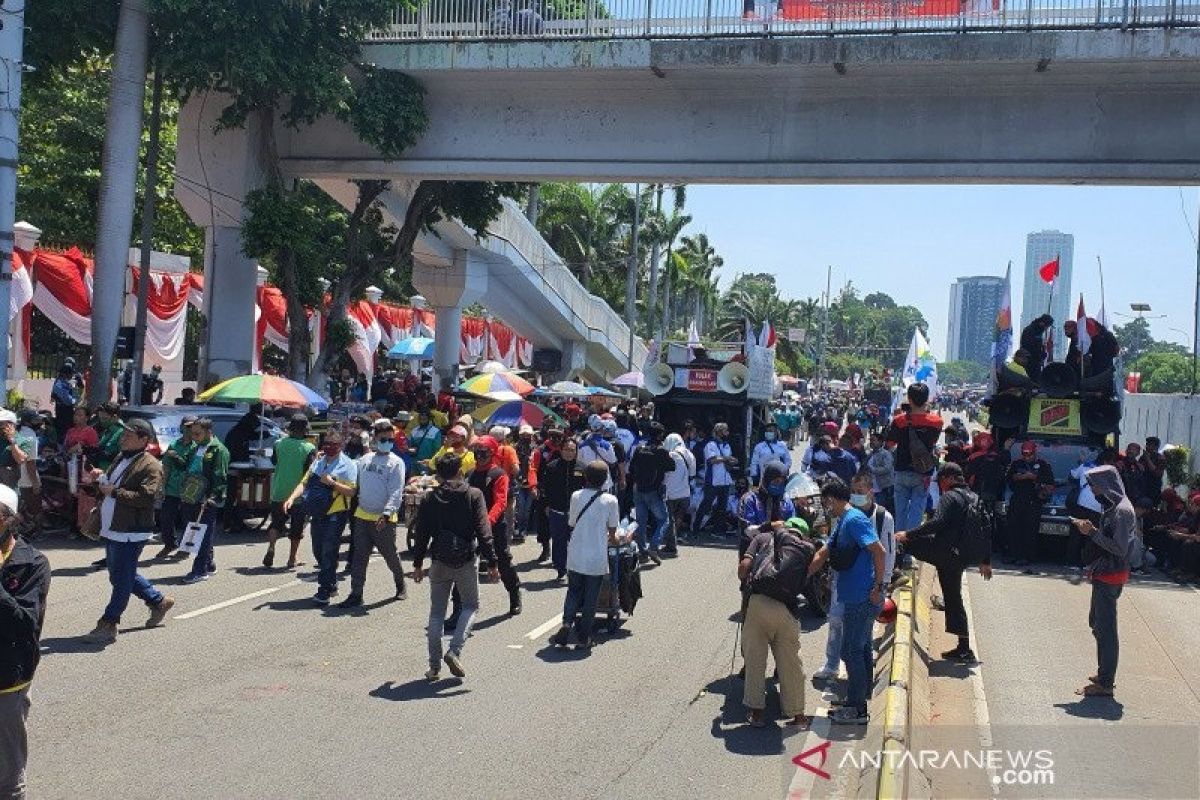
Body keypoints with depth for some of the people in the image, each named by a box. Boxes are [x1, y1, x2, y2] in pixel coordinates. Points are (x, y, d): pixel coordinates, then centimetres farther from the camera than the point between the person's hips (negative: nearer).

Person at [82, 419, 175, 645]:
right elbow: (110, 486, 28)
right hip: (111, 530, 10)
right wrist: (101, 478, 6)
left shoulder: (151, 466, -14)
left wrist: (114, 491, -21)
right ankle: (159, 601, 33)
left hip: (130, 533, -10)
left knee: (122, 580, -3)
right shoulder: (121, 459, 16)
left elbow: (145, 498, -25)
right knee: (119, 576, 19)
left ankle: (108, 626, 4)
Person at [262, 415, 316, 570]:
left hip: (279, 493, 2)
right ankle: (292, 560, 14)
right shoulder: (310, 448, -13)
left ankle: (271, 547, -10)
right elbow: (310, 472, -15)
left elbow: (273, 461, 11)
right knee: (296, 528, 10)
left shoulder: (279, 444, -4)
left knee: (276, 522, 14)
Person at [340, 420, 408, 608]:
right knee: (359, 556, 2)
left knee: (390, 555, 9)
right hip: (362, 515, 4)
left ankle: (400, 584, 33)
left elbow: (396, 493, -15)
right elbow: (357, 484, 19)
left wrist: (386, 514, -25)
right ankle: (356, 594, 6)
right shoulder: (365, 460, 9)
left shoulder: (396, 463, -7)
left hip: (384, 520, -4)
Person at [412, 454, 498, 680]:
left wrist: (418, 564, 14)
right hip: (467, 560, -2)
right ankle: (454, 651, -3)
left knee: (437, 612, 12)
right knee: (471, 606, 15)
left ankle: (435, 665, 12)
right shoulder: (474, 495, -5)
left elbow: (421, 534, 5)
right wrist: (491, 562, -6)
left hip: (439, 561, 2)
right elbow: (483, 532, -10)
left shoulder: (429, 498, 2)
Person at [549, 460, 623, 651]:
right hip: (597, 559, -2)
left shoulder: (576, 497, -3)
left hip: (575, 558, 2)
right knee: (590, 598, 9)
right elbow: (612, 532, -1)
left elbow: (571, 524, 7)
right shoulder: (610, 500, -8)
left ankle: (567, 624, -4)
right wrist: (613, 539, 22)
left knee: (573, 593, 16)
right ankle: (583, 638, 12)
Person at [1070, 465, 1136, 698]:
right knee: (1097, 624, 20)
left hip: (1110, 577, -10)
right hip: (1103, 575, 10)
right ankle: (1105, 674, 31)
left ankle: (1105, 684, 2)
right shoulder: (1112, 506, 11)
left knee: (1105, 629, -4)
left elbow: (1119, 548, -22)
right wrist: (1090, 529, 6)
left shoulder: (1122, 510, -19)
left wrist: (1092, 532, -19)